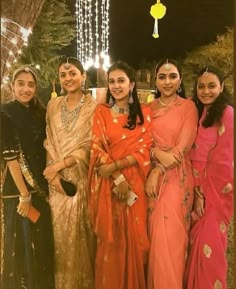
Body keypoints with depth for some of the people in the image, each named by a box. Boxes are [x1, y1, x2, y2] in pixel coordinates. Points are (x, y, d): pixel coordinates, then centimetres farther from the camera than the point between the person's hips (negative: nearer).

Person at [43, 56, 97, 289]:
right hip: (57, 179, 4)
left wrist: (59, 164, -14)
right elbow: (49, 142, 7)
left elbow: (89, 146, -9)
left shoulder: (94, 107, -4)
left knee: (80, 233, 3)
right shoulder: (53, 105, 9)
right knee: (61, 233, 10)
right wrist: (53, 170, -8)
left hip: (81, 177, -3)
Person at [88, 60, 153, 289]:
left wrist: (115, 165, -15)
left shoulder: (144, 113, 5)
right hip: (107, 183, -1)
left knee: (133, 236, 7)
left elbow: (144, 151, -2)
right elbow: (98, 149, -4)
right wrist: (118, 179, -14)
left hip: (135, 183, 1)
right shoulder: (101, 111, 3)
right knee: (110, 238, 5)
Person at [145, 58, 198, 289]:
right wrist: (157, 153, -16)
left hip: (177, 177, -3)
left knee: (170, 238, -3)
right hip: (151, 176, 4)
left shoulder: (188, 107, -2)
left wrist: (157, 171, -14)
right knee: (154, 237, 9)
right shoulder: (148, 108, 9)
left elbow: (183, 147, -10)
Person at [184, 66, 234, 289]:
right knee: (197, 243, 14)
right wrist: (197, 190, -5)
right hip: (200, 189, 6)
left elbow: (223, 160, -15)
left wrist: (204, 192, -10)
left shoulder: (226, 114, -13)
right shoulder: (199, 113, 9)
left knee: (208, 245, -1)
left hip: (217, 190, -6)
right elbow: (197, 156, 6)